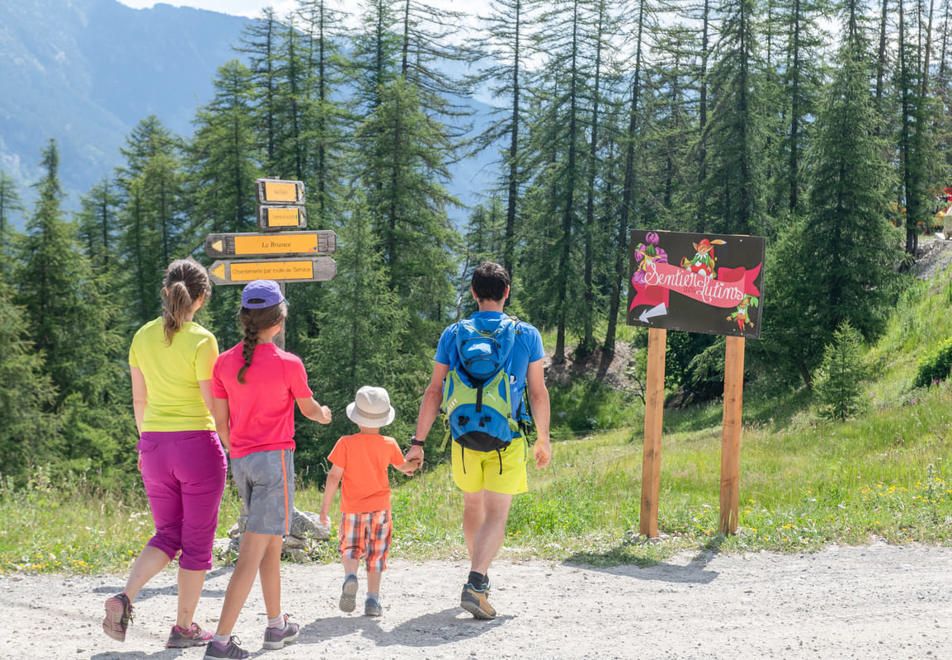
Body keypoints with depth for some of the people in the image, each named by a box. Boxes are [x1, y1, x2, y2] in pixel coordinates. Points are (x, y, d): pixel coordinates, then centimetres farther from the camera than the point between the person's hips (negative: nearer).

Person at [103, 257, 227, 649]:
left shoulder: (143, 337, 4)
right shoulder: (201, 341, -13)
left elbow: (139, 400, 11)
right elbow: (213, 404, -11)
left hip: (154, 444, 5)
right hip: (197, 443, -5)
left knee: (167, 535, 16)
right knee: (197, 541, 8)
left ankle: (125, 598, -7)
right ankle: (184, 627, 13)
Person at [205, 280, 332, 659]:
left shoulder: (224, 363, 1)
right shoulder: (288, 364, -12)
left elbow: (220, 421, 7)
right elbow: (309, 409, 5)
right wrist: (324, 415, 29)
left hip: (240, 461, 6)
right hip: (274, 459, -6)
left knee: (272, 544, 22)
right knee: (252, 553, -6)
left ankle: (277, 626, 31)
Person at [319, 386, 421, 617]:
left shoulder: (346, 443, -8)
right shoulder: (389, 444, -1)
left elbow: (334, 476, -8)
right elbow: (403, 466, 18)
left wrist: (325, 507, 0)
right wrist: (413, 466, 43)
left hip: (352, 509, -1)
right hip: (379, 507, 1)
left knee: (350, 548, 13)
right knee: (376, 554, 9)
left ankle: (350, 576, -17)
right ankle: (372, 599, 3)